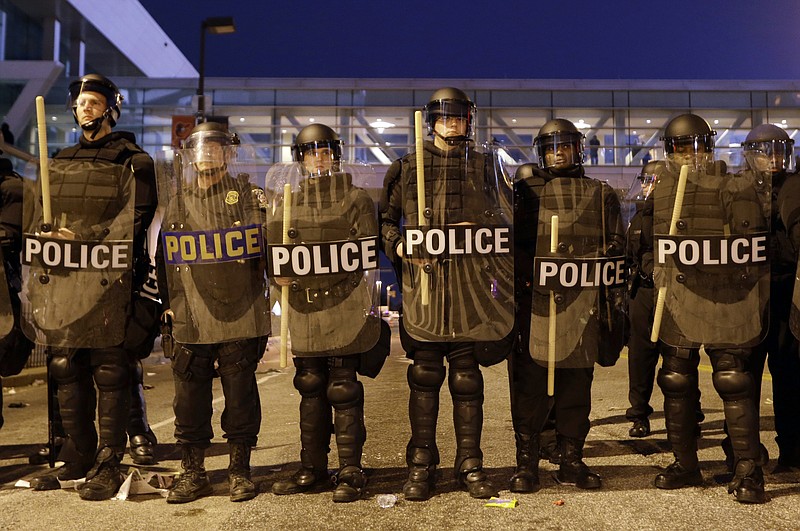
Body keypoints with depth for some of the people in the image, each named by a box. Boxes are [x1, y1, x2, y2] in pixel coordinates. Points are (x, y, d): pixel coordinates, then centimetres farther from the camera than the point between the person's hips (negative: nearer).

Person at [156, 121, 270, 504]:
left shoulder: (249, 195, 5)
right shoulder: (176, 200, 13)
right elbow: (164, 255, 16)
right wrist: (166, 303, 12)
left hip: (240, 316, -2)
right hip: (190, 320, 3)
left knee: (240, 393, 5)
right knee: (189, 396, 7)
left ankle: (240, 469, 18)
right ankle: (192, 472, 20)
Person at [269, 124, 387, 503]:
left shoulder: (356, 199, 2)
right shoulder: (287, 203, 15)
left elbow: (368, 257, -2)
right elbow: (274, 252, 18)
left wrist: (367, 307, -9)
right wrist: (277, 274, -3)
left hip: (344, 311, -4)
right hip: (303, 313, 5)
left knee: (343, 389, -1)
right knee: (310, 389, 12)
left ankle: (350, 472, 9)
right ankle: (312, 468, 23)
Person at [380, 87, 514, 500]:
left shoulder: (485, 167, 13)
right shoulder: (409, 168, 10)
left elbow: (506, 223, 13)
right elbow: (384, 217, 12)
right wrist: (398, 245, -5)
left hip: (471, 290, 1)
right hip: (423, 287, 0)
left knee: (467, 378, 5)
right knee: (425, 376, 3)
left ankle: (469, 465, 16)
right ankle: (421, 466, 14)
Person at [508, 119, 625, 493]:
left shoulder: (600, 196, 14)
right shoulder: (524, 190, 9)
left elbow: (615, 253, 13)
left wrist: (613, 305, 6)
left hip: (582, 306, 2)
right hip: (533, 303, -2)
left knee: (576, 385, 8)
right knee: (529, 385, 0)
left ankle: (572, 461, 20)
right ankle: (526, 464, 10)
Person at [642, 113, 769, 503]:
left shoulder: (735, 190, 3)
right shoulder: (659, 194, 12)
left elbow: (752, 250, 1)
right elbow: (647, 245, 19)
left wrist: (755, 302, -5)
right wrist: (657, 270, 2)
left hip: (725, 301, -3)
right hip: (676, 304, 4)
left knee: (733, 382, -4)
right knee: (676, 383, 8)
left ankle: (748, 470, 7)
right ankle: (684, 464, 22)